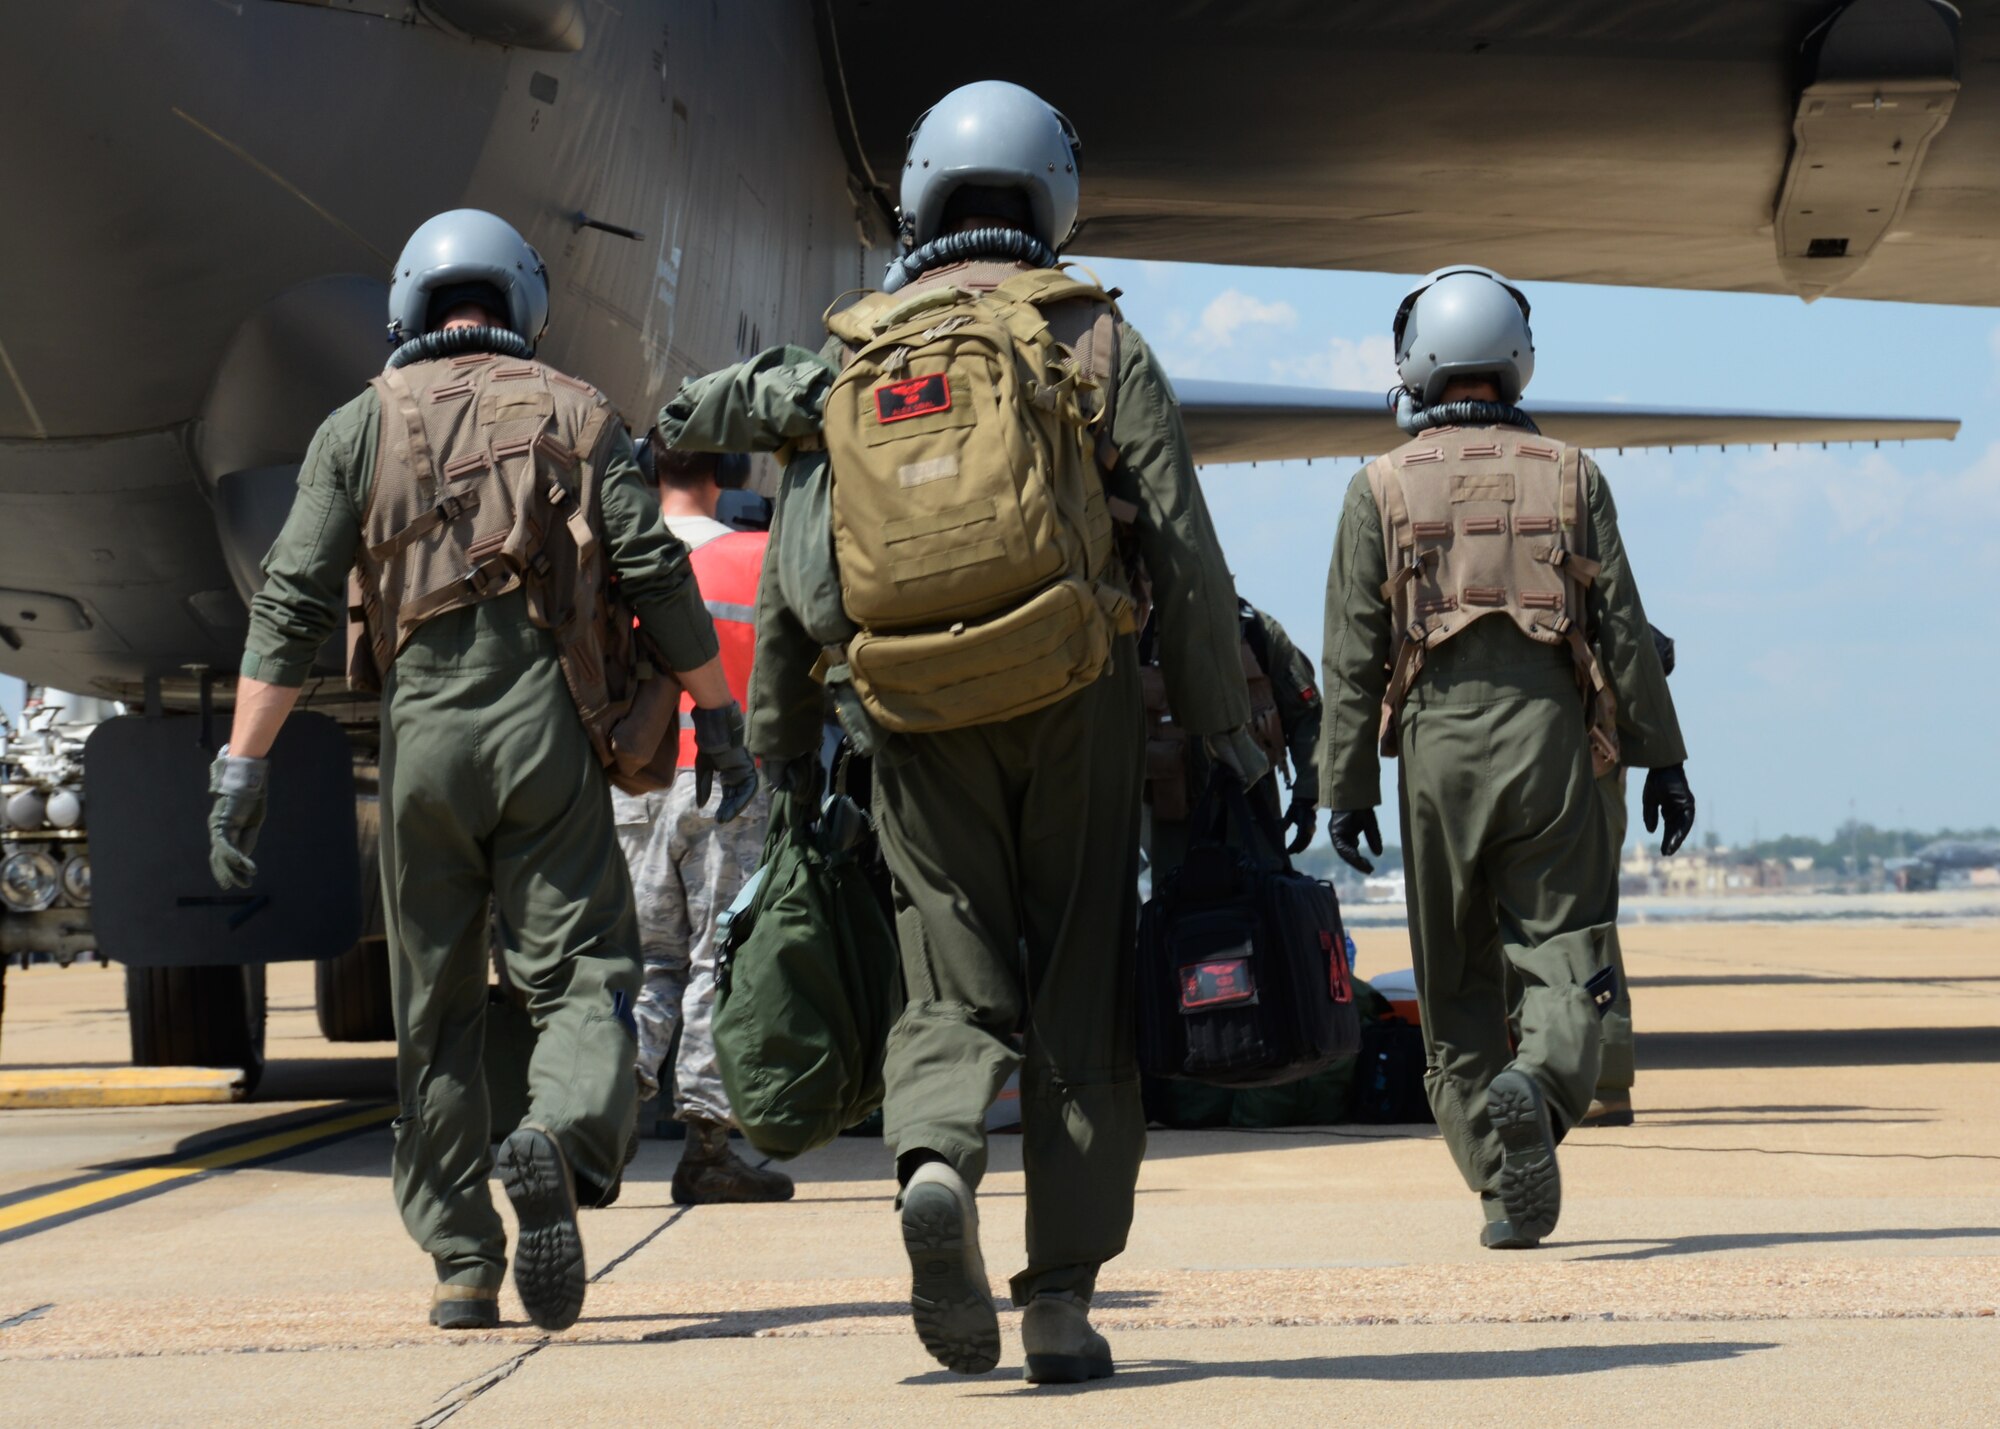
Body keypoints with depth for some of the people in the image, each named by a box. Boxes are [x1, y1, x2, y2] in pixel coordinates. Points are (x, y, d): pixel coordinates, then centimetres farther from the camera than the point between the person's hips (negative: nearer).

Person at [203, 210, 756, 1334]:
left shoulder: (362, 426, 9)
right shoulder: (578, 416, 9)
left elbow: (293, 607, 1)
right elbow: (659, 578, 0)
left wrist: (243, 767, 0)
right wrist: (722, 722, 7)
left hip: (420, 736, 1)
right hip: (545, 734, -1)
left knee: (437, 1011, 11)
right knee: (583, 978, -1)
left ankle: (464, 1268, 12)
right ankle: (561, 1146, -32)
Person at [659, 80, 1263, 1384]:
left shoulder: (847, 360, 13)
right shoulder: (1091, 338, 5)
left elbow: (790, 584, 12)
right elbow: (1185, 550, -2)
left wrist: (783, 761, 18)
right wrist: (1224, 728, 1)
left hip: (919, 725, 2)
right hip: (1072, 700, -2)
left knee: (956, 992, 8)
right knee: (1083, 996, 6)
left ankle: (935, 1163, -24)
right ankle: (1064, 1299, 4)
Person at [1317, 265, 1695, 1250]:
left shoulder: (1382, 488, 4)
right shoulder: (1570, 477, 6)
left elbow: (1352, 655, 1)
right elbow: (1624, 630, 4)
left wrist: (1346, 787, 5)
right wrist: (1661, 757, 9)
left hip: (1438, 745, 0)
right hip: (1550, 737, 0)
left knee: (1459, 983, 8)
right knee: (1566, 957, 1)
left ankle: (1507, 1192, 4)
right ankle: (1539, 1088, -29)